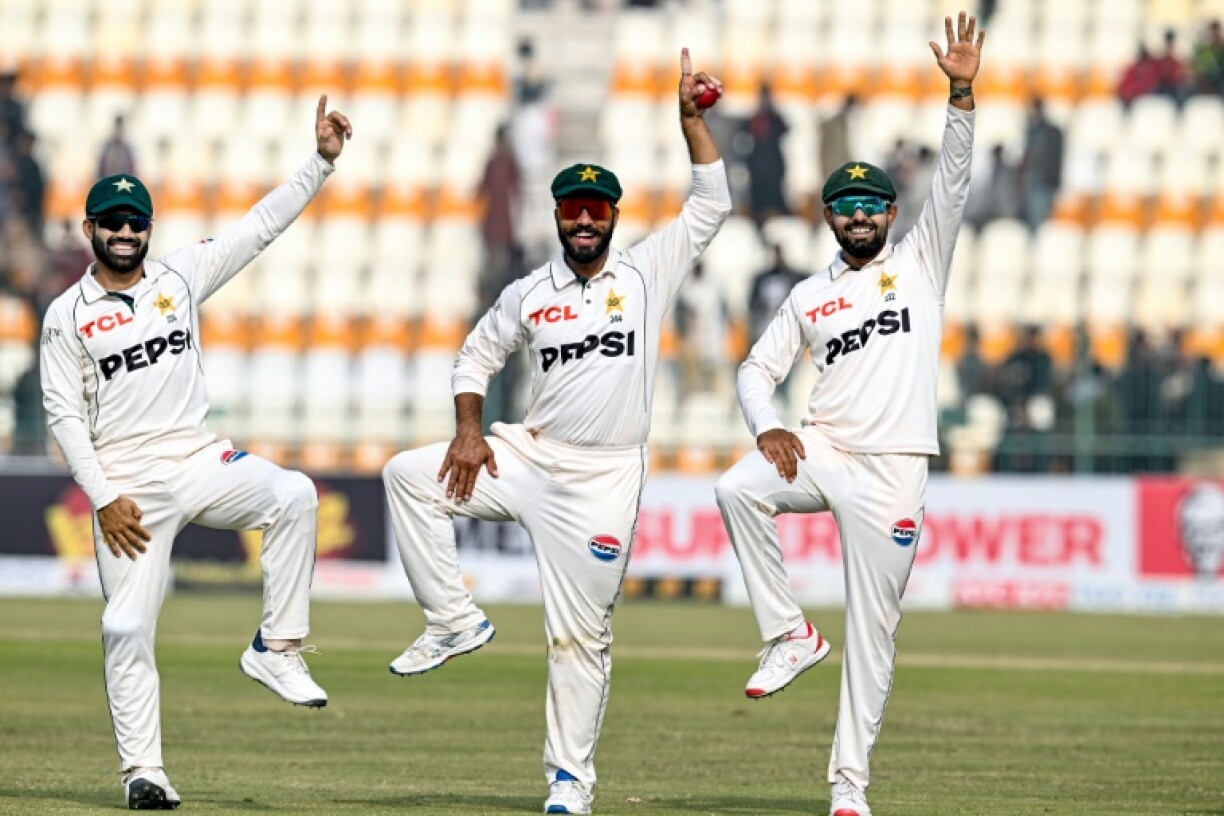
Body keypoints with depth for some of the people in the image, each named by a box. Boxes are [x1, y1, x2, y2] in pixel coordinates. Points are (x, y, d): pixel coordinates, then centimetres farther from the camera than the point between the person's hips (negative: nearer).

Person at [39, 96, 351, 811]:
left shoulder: (180, 278, 7)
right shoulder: (68, 316, 1)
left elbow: (262, 225, 3)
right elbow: (65, 416, -2)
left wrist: (322, 161, -6)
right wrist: (105, 499, -11)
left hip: (199, 460, 2)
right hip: (128, 485, -2)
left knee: (293, 496, -25)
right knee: (128, 628, -4)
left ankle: (277, 649, -18)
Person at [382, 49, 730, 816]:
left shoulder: (648, 271, 1)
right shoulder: (529, 293, 6)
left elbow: (712, 204, -3)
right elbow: (478, 356, 15)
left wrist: (691, 116, -9)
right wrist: (469, 431, -2)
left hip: (606, 477, -3)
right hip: (527, 457, 3)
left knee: (582, 634, 0)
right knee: (409, 475, -16)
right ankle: (455, 620, -7)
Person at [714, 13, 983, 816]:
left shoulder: (920, 262, 8)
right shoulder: (809, 297, 14)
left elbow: (953, 183, -3)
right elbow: (759, 368, 16)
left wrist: (963, 95, -16)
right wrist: (768, 428, -6)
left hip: (890, 471, -2)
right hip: (821, 452, 2)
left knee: (873, 630, -1)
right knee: (738, 489, -28)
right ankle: (791, 636, -14)